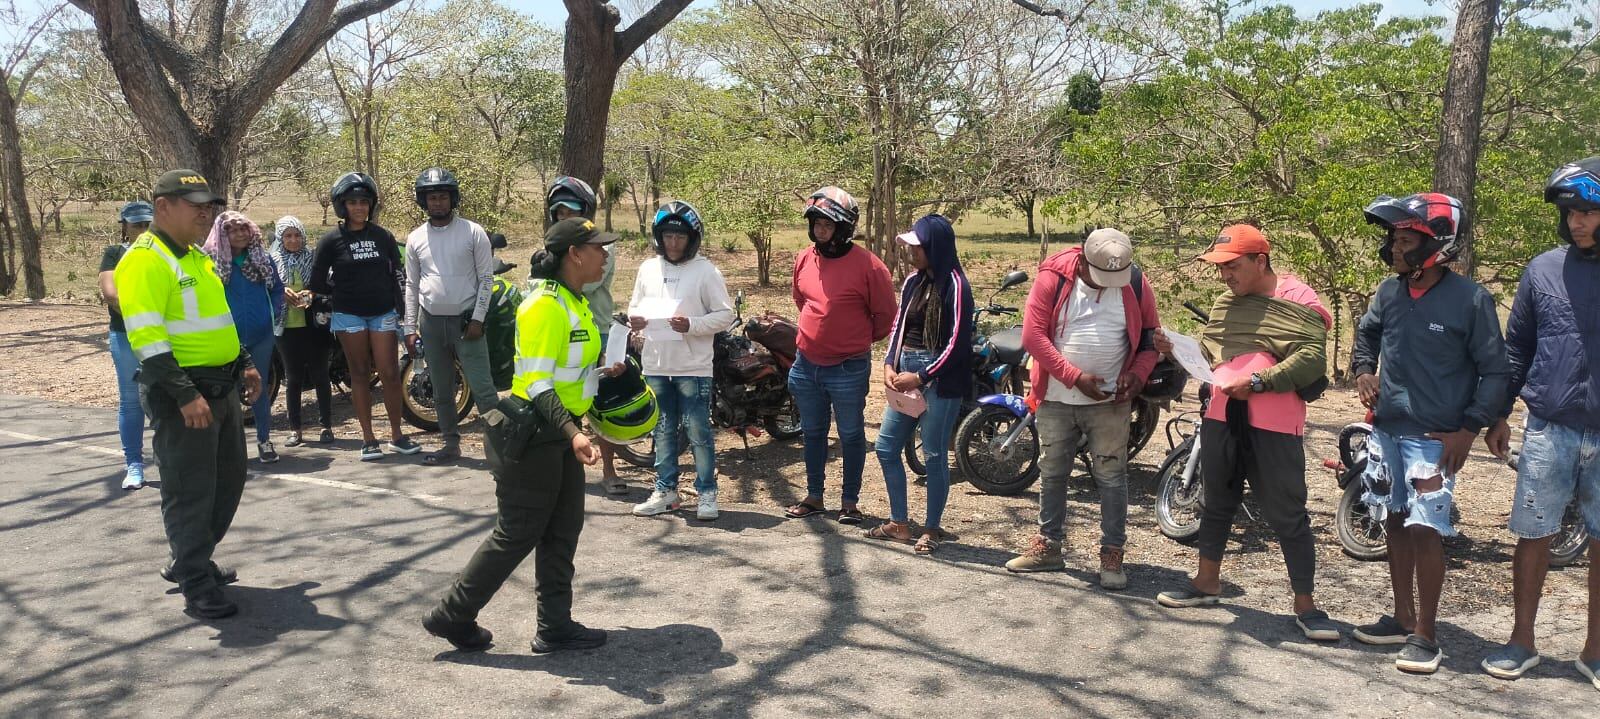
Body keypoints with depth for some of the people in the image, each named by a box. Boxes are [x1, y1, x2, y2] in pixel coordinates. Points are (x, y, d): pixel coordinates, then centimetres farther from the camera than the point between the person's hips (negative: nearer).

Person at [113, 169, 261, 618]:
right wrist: (185, 395, -26)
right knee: (190, 490, -2)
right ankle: (197, 587, 8)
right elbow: (145, 336, -23)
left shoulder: (196, 257, 14)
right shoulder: (145, 260, -15)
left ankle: (191, 561, 32)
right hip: (181, 391, -10)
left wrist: (243, 364, 20)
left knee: (229, 480, 17)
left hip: (222, 387, 10)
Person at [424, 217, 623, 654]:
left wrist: (600, 374, 11)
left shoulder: (574, 303, 11)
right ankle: (452, 616, 14)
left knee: (562, 532, 12)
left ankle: (555, 626, 21)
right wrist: (573, 434, -33)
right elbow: (536, 383, -25)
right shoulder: (545, 305, -19)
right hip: (534, 436, -10)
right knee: (516, 535, 0)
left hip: (560, 434, 10)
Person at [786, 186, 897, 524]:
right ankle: (814, 496, 29)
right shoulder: (804, 259, 2)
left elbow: (885, 315, -5)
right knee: (812, 433, 16)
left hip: (849, 369, -5)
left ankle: (850, 502, 19)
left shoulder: (868, 265, -15)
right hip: (806, 365, 6)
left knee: (851, 436, 8)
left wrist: (858, 341, 7)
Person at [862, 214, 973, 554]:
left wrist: (922, 377, -14)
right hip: (906, 374, 8)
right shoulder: (913, 281, 11)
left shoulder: (954, 284, -11)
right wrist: (890, 365, 0)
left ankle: (932, 528, 16)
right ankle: (899, 523, 21)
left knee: (934, 455, 1)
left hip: (940, 379, -8)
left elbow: (957, 342, -14)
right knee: (886, 447, 9)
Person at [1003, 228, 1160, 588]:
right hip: (1056, 399, 1)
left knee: (1111, 476, 1)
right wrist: (1076, 377, -18)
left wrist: (1138, 373, -12)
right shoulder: (1054, 278, -9)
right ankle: (1048, 545, 25)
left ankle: (1113, 554, 11)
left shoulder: (1135, 284, -4)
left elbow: (1150, 335, 7)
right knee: (1052, 473, 11)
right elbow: (1033, 334, -13)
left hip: (1110, 401, 0)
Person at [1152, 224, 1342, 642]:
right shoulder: (1226, 303, 16)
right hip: (1222, 417, 7)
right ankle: (1208, 581, 34)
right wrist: (1177, 348, 4)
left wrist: (1257, 382, -19)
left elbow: (1312, 358, -15)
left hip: (1274, 424, -7)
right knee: (1217, 503, 19)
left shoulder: (1297, 299, -6)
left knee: (1287, 515, -1)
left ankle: (1305, 604, 9)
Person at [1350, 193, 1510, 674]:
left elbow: (1495, 371, -7)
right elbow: (1366, 333, 24)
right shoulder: (1388, 292, 3)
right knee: (1396, 524, 13)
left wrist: (1469, 430, -13)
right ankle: (1403, 618, 26)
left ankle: (1425, 635, 6)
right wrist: (1363, 369, 5)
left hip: (1434, 437, -6)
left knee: (1424, 531, -7)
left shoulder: (1470, 300, -12)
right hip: (1387, 430, 6)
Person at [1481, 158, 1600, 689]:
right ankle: (1522, 643, 19)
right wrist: (1499, 415, 8)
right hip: (1549, 430, 1)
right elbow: (1516, 347, 9)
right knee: (1533, 536, 6)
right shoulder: (1544, 270, 2)